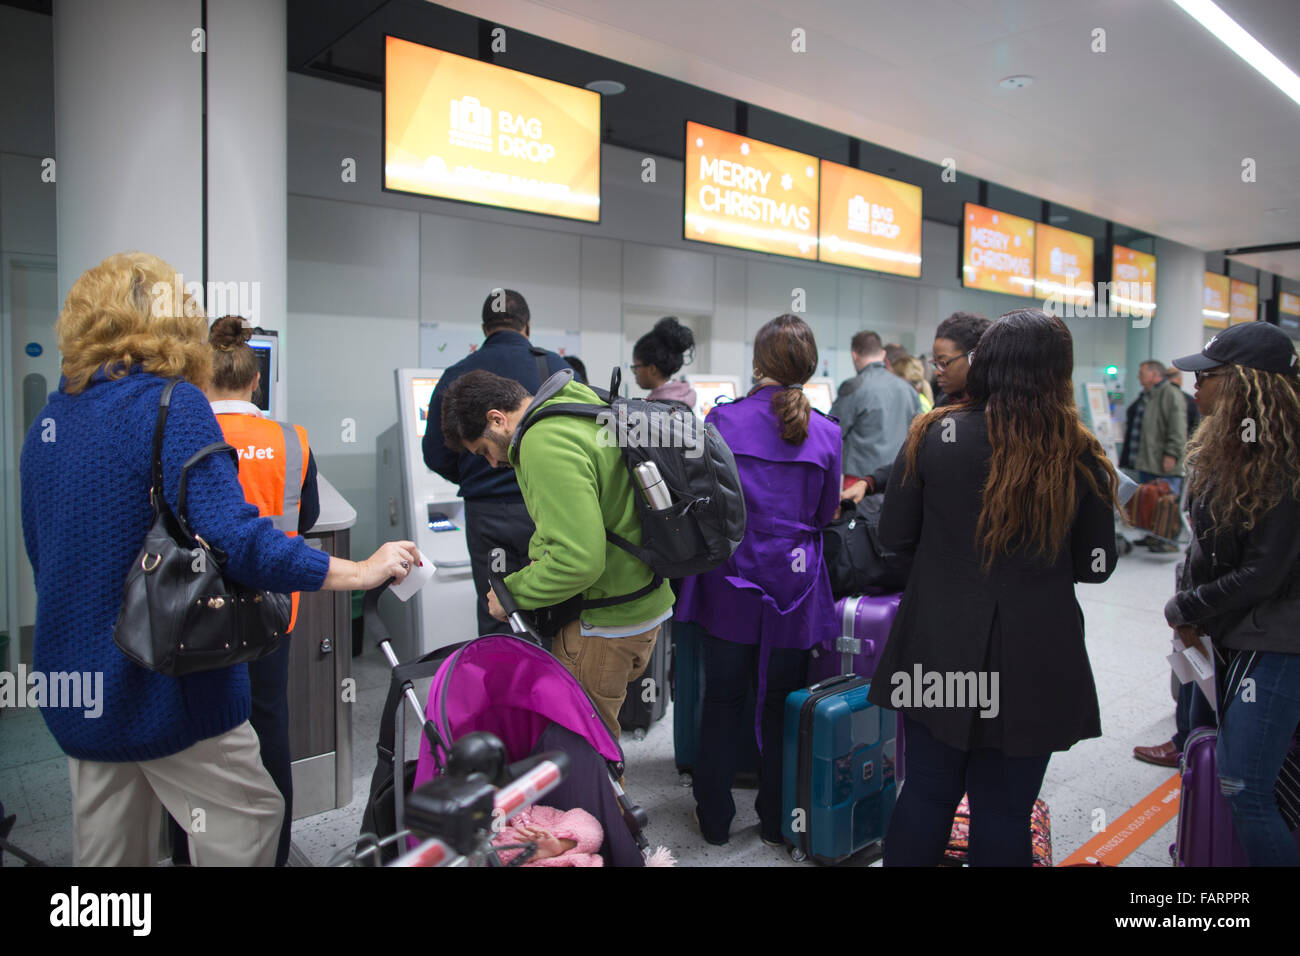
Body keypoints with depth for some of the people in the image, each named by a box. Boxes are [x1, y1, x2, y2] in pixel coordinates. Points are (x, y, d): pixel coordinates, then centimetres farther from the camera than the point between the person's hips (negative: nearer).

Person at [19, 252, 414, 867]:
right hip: (159, 691, -8)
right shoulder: (169, 405, -18)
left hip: (72, 680, 8)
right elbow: (236, 541, -28)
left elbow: (42, 551, 17)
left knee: (107, 846, 19)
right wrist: (364, 571, -20)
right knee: (249, 815, 8)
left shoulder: (49, 418, 7)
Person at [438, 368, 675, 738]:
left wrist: (511, 592, -15)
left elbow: (579, 561, -29)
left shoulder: (544, 445, -23)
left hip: (607, 623, -10)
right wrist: (541, 551, 5)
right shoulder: (580, 404, 9)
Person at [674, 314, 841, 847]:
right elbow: (825, 514, 7)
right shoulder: (826, 434, -4)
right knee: (781, 706, 14)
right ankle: (777, 824, 29)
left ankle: (714, 821, 27)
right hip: (793, 588, 1)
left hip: (729, 586, -1)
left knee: (722, 701, 13)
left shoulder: (722, 420, -9)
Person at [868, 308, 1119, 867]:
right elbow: (1096, 566, 1)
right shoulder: (1079, 456, -7)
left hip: (938, 654, 1)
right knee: (1004, 812, 13)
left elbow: (894, 537, -2)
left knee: (927, 795, 16)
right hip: (1033, 663, 0)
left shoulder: (933, 436, -8)